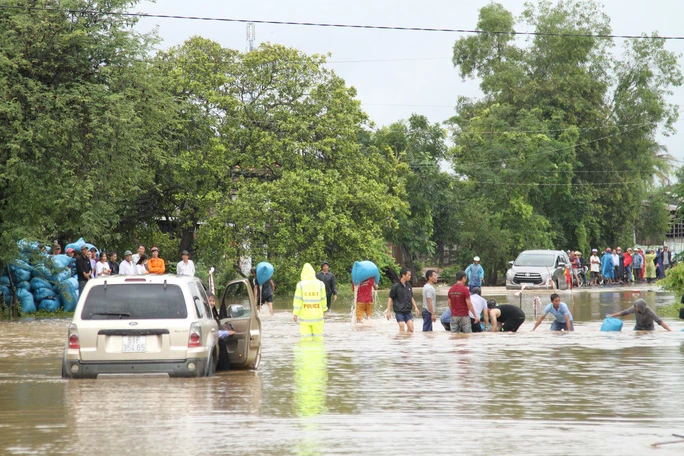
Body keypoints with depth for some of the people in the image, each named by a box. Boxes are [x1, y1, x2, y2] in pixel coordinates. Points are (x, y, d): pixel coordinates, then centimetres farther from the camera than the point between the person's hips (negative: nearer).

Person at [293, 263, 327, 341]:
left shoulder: (300, 285, -5)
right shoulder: (320, 284, 0)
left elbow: (298, 300, -5)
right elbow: (323, 299, 8)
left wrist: (295, 313, 2)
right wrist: (324, 309, 24)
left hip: (305, 316, -1)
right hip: (317, 316, 1)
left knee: (305, 337, 1)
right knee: (318, 337, 8)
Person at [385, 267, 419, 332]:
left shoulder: (408, 285, 8)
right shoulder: (396, 286, -9)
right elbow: (390, 298, -5)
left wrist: (415, 307, 14)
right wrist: (388, 311, -9)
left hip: (408, 312, 5)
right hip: (399, 312, -5)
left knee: (411, 329, -1)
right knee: (402, 329, -8)